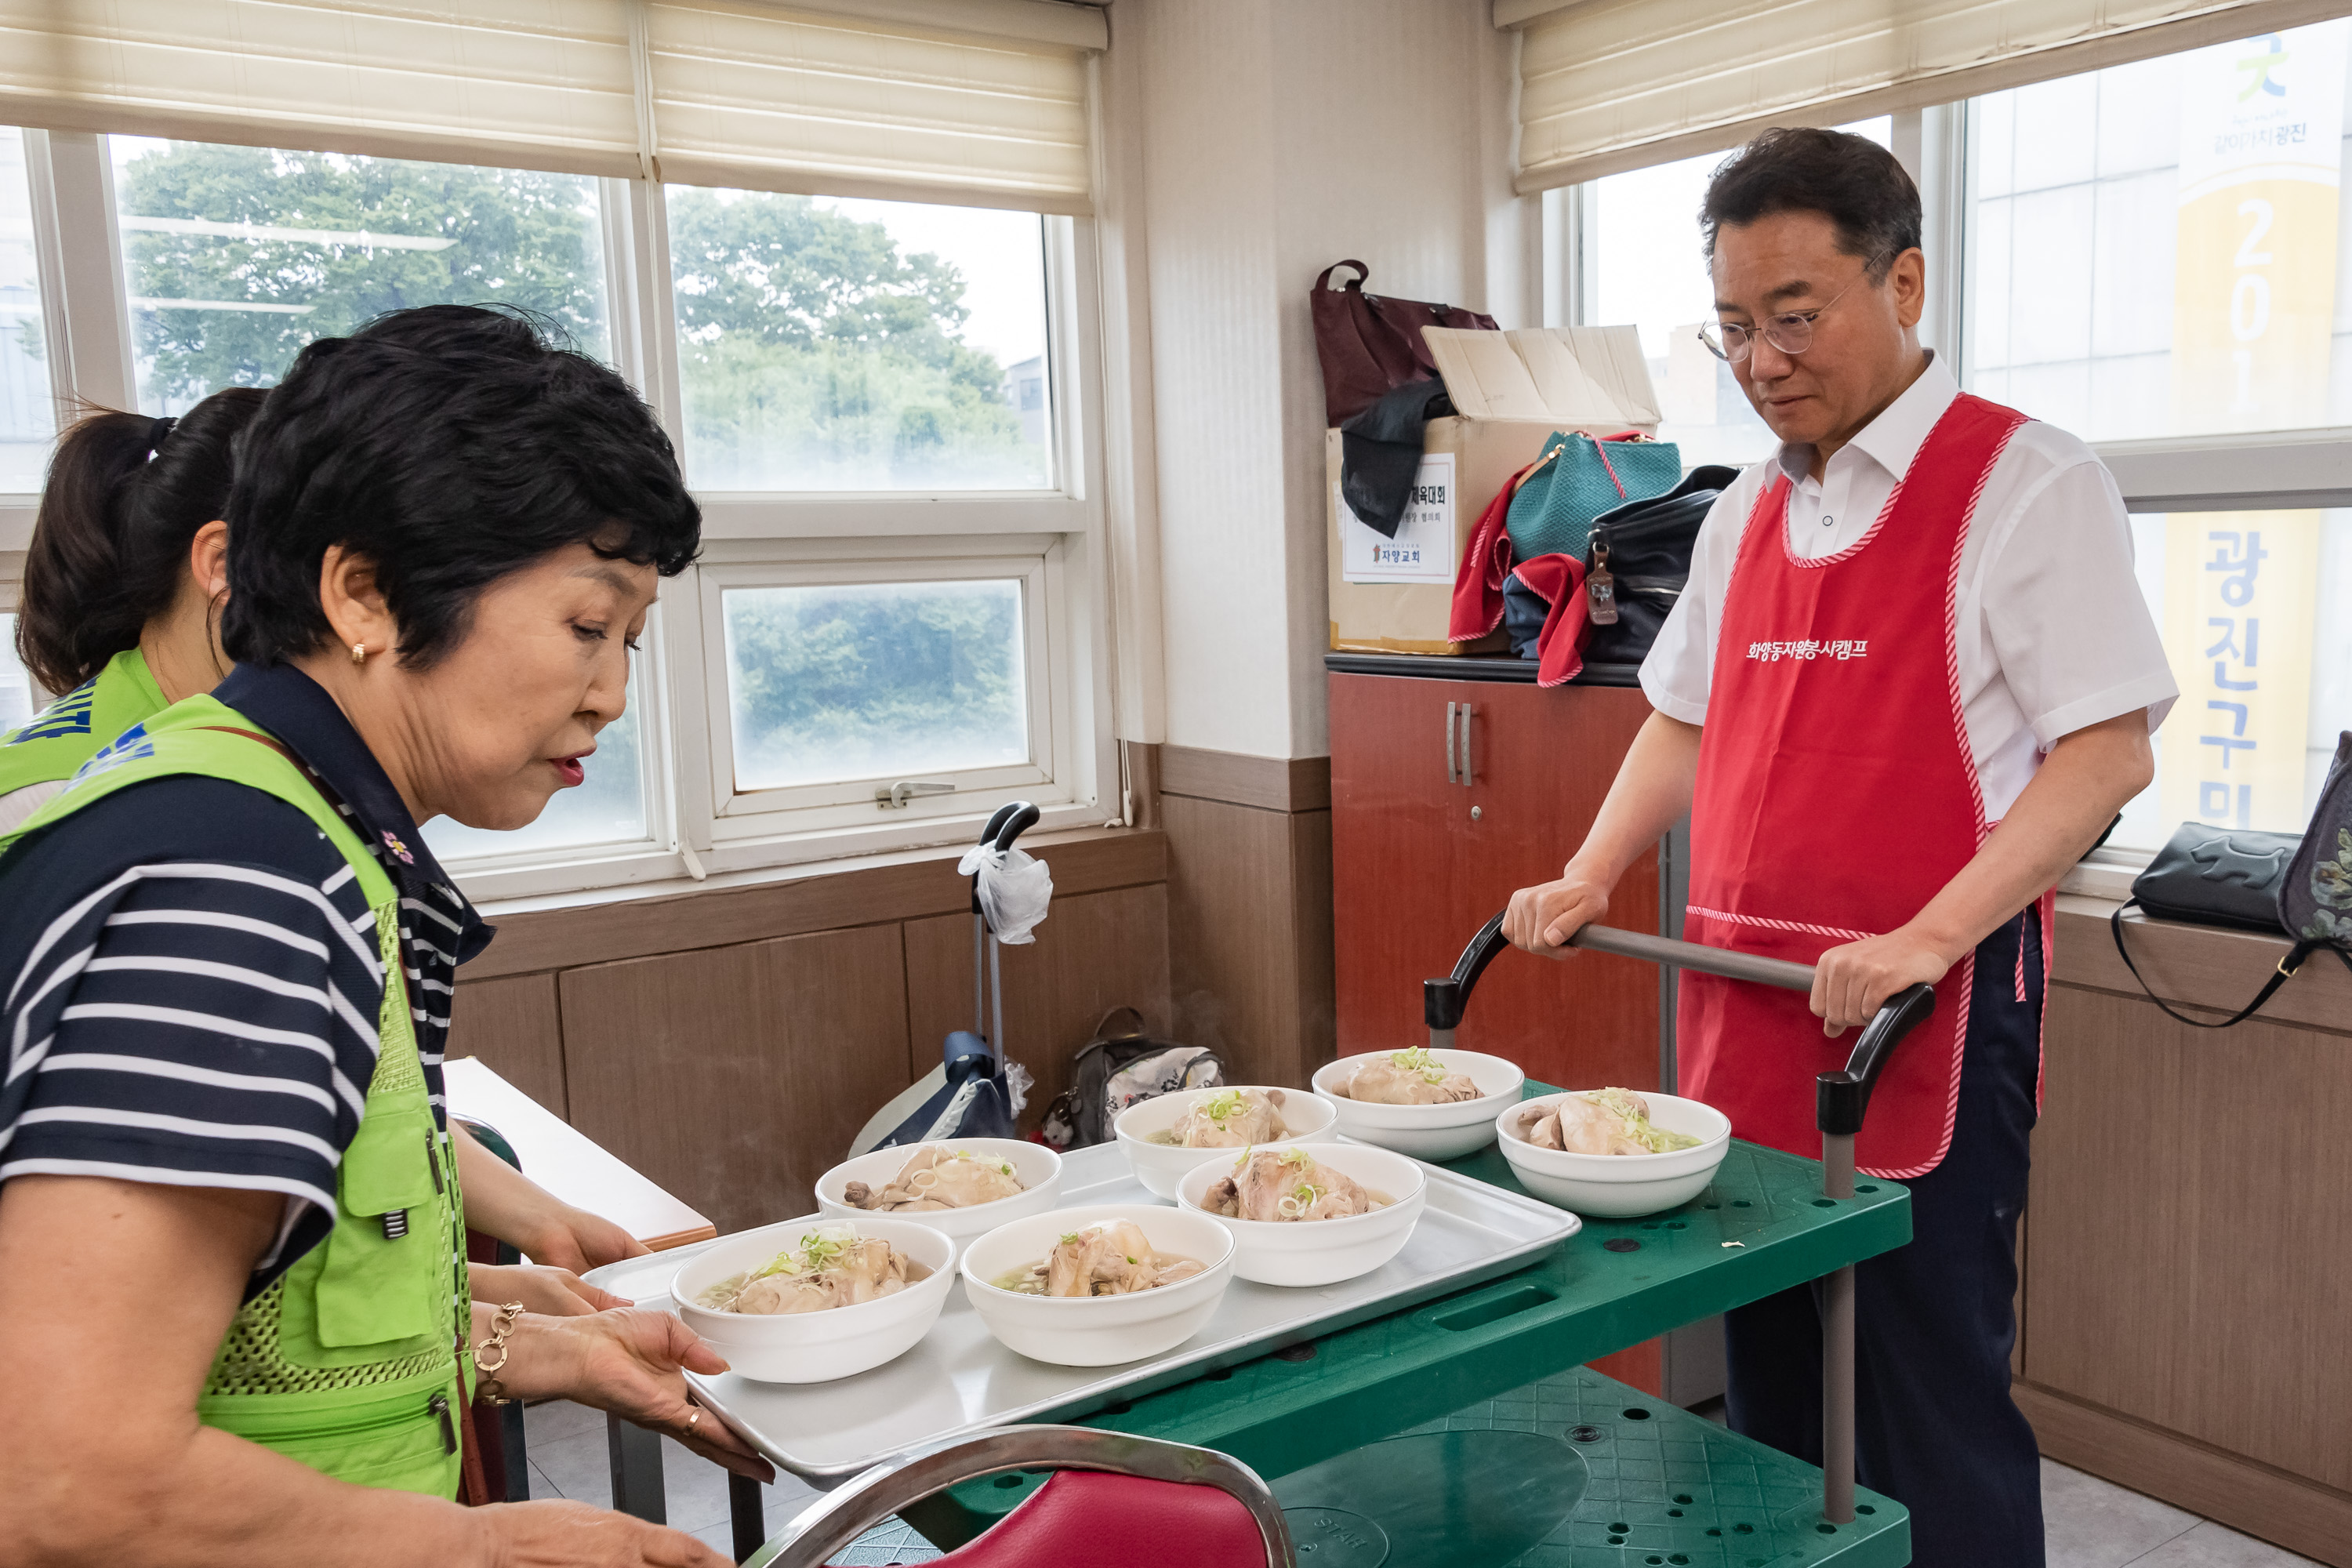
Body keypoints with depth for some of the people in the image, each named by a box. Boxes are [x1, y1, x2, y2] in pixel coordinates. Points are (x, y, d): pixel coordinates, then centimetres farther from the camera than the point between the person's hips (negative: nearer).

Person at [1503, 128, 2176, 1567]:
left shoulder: (2025, 483, -7)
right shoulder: (1749, 514, 13)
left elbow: (2108, 751, -13)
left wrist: (1927, 939, -23)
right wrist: (1591, 881, 7)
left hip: (1927, 1032, -6)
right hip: (1745, 1025, 6)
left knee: (1929, 1412, 3)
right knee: (1772, 1392, 17)